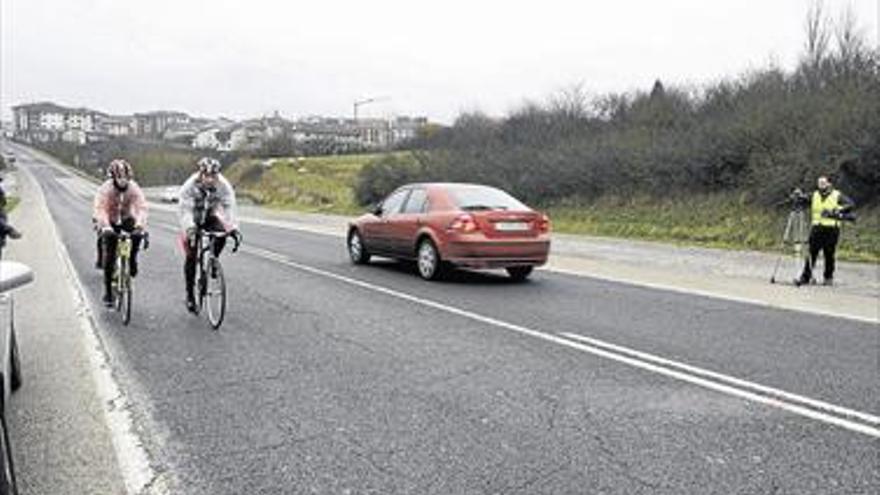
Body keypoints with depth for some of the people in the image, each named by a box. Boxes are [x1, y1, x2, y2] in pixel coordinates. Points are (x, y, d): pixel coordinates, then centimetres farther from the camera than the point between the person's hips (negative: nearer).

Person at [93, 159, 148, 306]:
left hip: (127, 220, 2)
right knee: (109, 255, -11)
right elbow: (100, 209, -31)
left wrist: (140, 225, -44)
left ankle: (132, 259, -3)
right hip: (109, 222, -2)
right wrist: (105, 227, -48)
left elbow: (141, 207, -27)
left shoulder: (134, 188, -17)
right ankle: (108, 291, 0)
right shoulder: (105, 189, -21)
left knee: (137, 234, -31)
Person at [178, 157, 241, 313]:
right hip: (193, 219, -2)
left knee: (222, 233, -31)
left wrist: (233, 228, -42)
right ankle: (190, 293, 5)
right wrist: (189, 229, -51)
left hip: (211, 217, 2)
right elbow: (185, 210, -33)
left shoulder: (223, 185, -22)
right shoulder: (190, 186, -27)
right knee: (191, 256, -9)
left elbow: (229, 207, -28)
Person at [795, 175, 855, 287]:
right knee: (811, 253, -2)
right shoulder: (814, 195, 13)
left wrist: (839, 211, -22)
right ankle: (805, 276, 1)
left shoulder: (837, 195, 0)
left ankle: (828, 277, 16)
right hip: (816, 228, 3)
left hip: (831, 229, -3)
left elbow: (851, 204, -7)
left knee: (829, 254, 2)